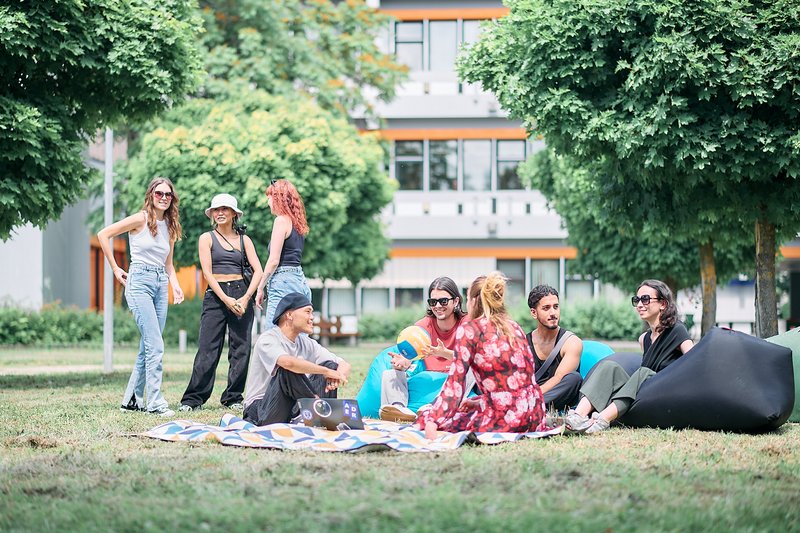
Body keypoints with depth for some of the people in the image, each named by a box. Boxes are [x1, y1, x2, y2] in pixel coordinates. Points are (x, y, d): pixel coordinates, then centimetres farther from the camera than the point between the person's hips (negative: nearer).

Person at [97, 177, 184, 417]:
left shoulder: (170, 226, 14)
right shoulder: (140, 220, -6)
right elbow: (103, 234, -6)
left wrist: (175, 286, 6)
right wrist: (115, 269, -4)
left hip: (161, 284, 7)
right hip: (140, 282, -7)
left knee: (148, 347, 8)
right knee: (155, 346, -13)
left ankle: (132, 399, 17)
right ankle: (155, 402, -12)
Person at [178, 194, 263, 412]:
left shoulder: (244, 239, 11)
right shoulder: (207, 238, 6)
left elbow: (258, 271, 3)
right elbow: (207, 272, -3)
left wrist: (245, 298, -11)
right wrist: (226, 299, -13)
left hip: (241, 294, 2)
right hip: (215, 295, -2)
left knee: (241, 348, 1)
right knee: (207, 349, -7)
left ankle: (233, 398, 9)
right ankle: (193, 398, -4)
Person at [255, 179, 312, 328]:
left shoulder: (282, 220, -7)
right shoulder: (297, 223, 17)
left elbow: (274, 261, -11)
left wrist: (260, 288, -4)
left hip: (284, 282, -9)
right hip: (300, 281, 9)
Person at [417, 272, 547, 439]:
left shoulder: (469, 329, -4)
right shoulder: (514, 327, 16)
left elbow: (455, 382, -11)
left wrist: (432, 421, -14)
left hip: (503, 419, -8)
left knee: (425, 416, 6)